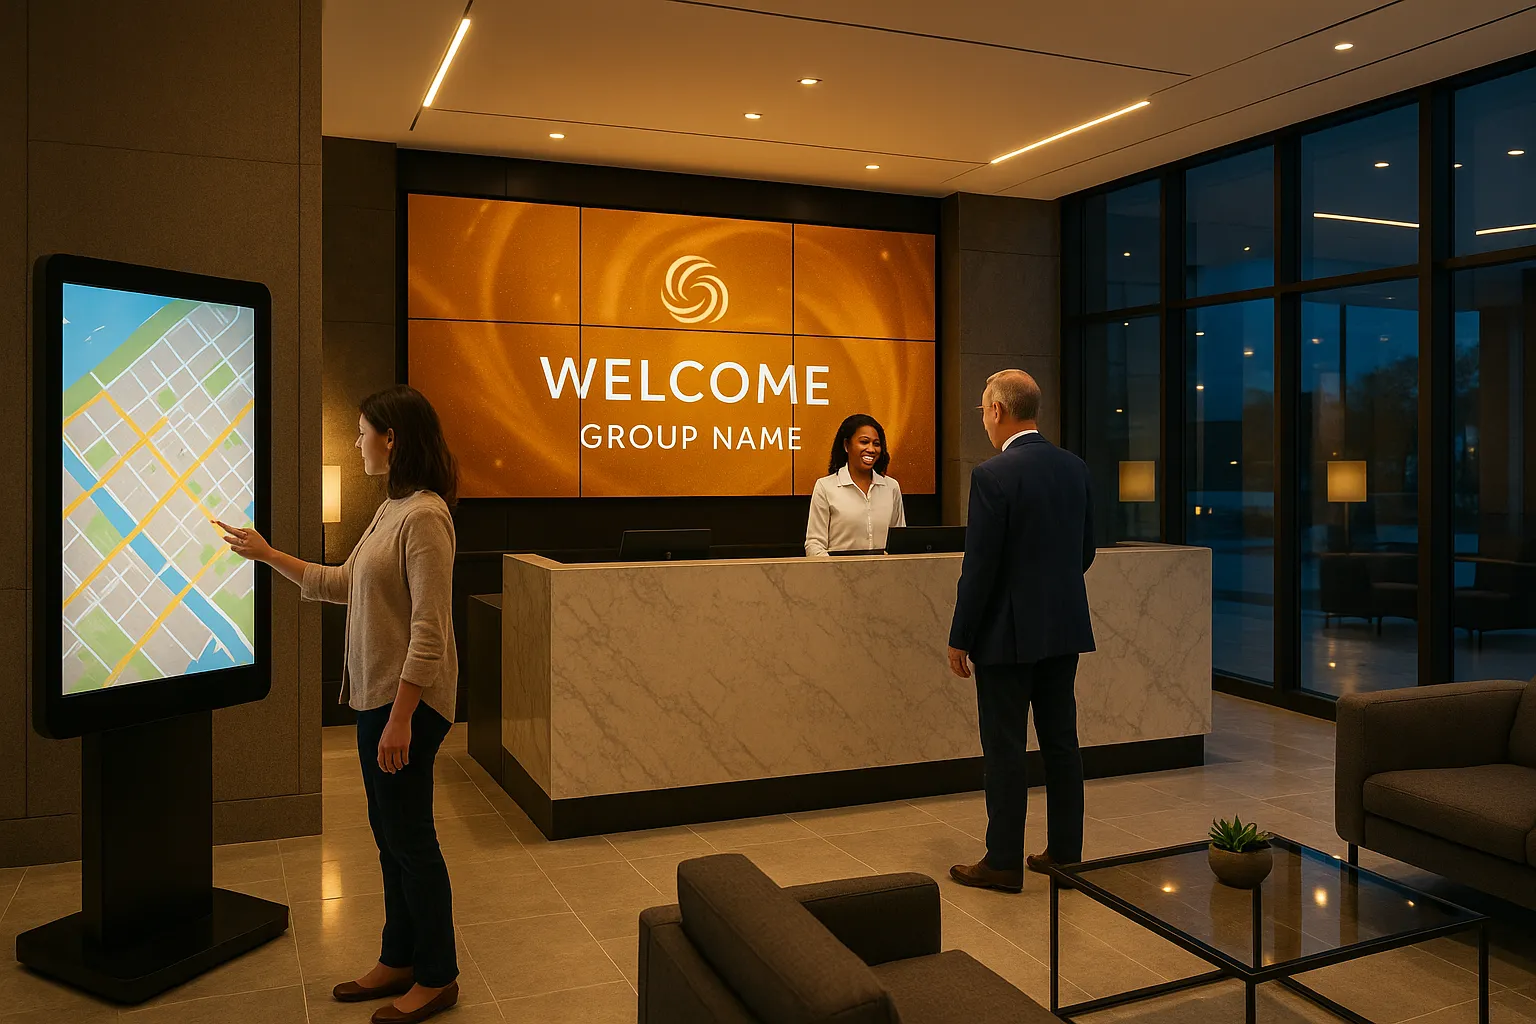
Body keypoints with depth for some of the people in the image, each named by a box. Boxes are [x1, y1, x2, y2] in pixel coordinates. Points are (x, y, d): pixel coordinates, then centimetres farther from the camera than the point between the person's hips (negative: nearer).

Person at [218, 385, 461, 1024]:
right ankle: (399, 961, 32)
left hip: (407, 700, -10)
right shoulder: (391, 511, 12)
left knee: (409, 836, 2)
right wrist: (267, 555, 23)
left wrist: (401, 717, -23)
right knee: (390, 832, 17)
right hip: (376, 693, 10)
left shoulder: (425, 516, -19)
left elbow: (429, 628, -23)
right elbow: (343, 585, 22)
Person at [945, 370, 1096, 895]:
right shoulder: (1075, 468, 5)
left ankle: (1004, 862, 12)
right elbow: (1085, 550, 12)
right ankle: (1065, 852, 24)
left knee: (1005, 750, 3)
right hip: (1065, 628, 7)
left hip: (1009, 633, -7)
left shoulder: (993, 475, -17)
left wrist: (960, 638, -8)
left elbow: (980, 565, -16)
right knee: (1061, 742, 14)